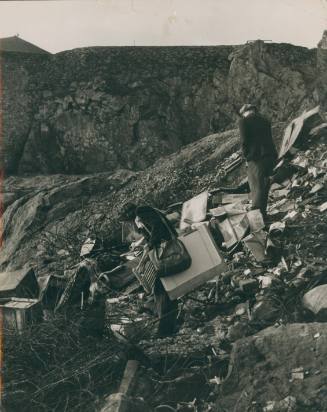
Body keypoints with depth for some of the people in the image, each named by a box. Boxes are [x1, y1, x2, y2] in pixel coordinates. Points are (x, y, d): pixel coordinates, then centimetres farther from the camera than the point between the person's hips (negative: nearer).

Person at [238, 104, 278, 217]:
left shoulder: (243, 121, 0)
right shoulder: (264, 120, 19)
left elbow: (244, 141, -8)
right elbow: (269, 139, 15)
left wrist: (246, 156, 2)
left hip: (256, 158, -6)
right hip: (271, 156, 6)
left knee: (257, 188, -2)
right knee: (264, 186, 15)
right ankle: (262, 213, 23)